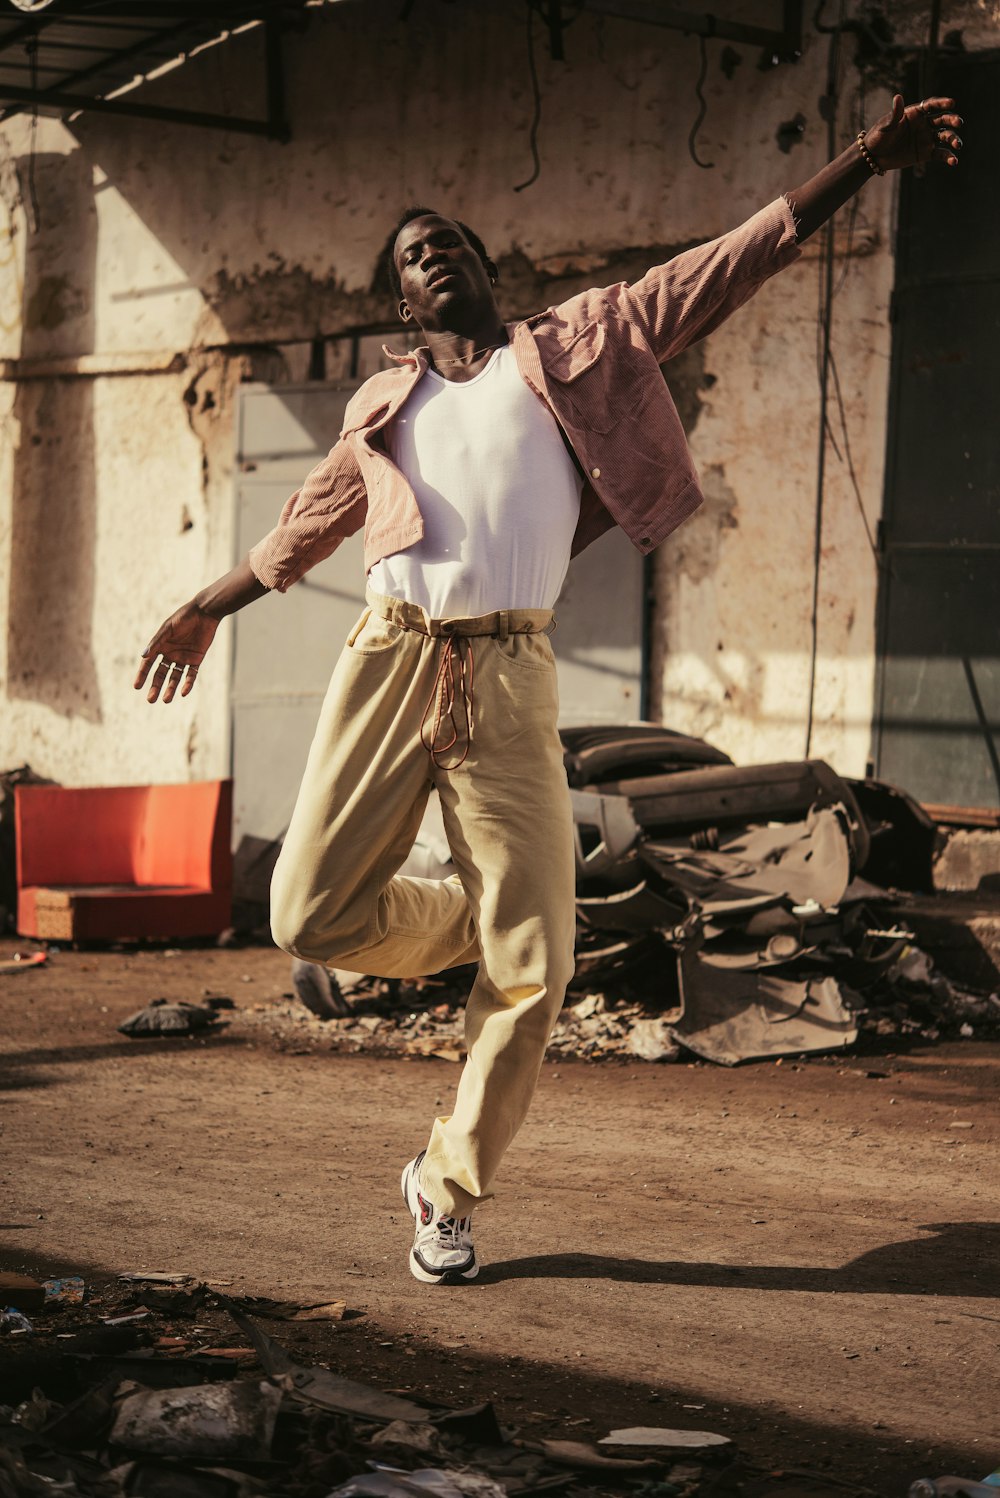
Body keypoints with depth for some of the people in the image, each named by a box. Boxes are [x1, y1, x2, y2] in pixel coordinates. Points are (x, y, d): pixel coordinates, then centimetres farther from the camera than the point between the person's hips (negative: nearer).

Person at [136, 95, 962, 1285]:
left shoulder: (574, 348, 14)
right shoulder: (381, 407, 20)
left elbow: (727, 268, 9)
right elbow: (304, 527, 34)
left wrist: (863, 163, 3)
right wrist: (206, 609, 43)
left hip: (508, 682, -2)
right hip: (388, 662, 2)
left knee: (534, 963, -7)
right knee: (312, 917, -7)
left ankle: (449, 1190, 11)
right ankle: (468, 924, 23)